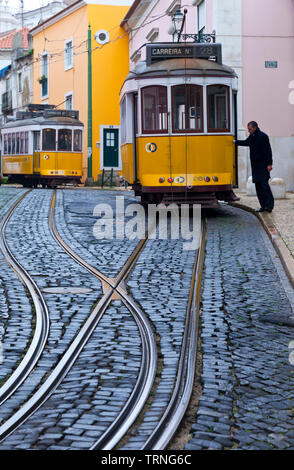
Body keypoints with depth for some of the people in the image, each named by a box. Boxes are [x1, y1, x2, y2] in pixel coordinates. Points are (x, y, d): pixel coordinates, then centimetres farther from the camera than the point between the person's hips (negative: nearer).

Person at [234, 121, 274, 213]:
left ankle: (269, 205, -13)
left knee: (264, 184, -14)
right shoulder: (251, 137, 12)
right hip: (255, 165, 8)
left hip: (263, 165, -8)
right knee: (258, 186, 6)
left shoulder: (263, 136, -11)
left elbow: (268, 151, -15)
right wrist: (235, 142, 24)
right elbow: (246, 143, 32)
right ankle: (263, 206, 10)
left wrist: (269, 164, -19)